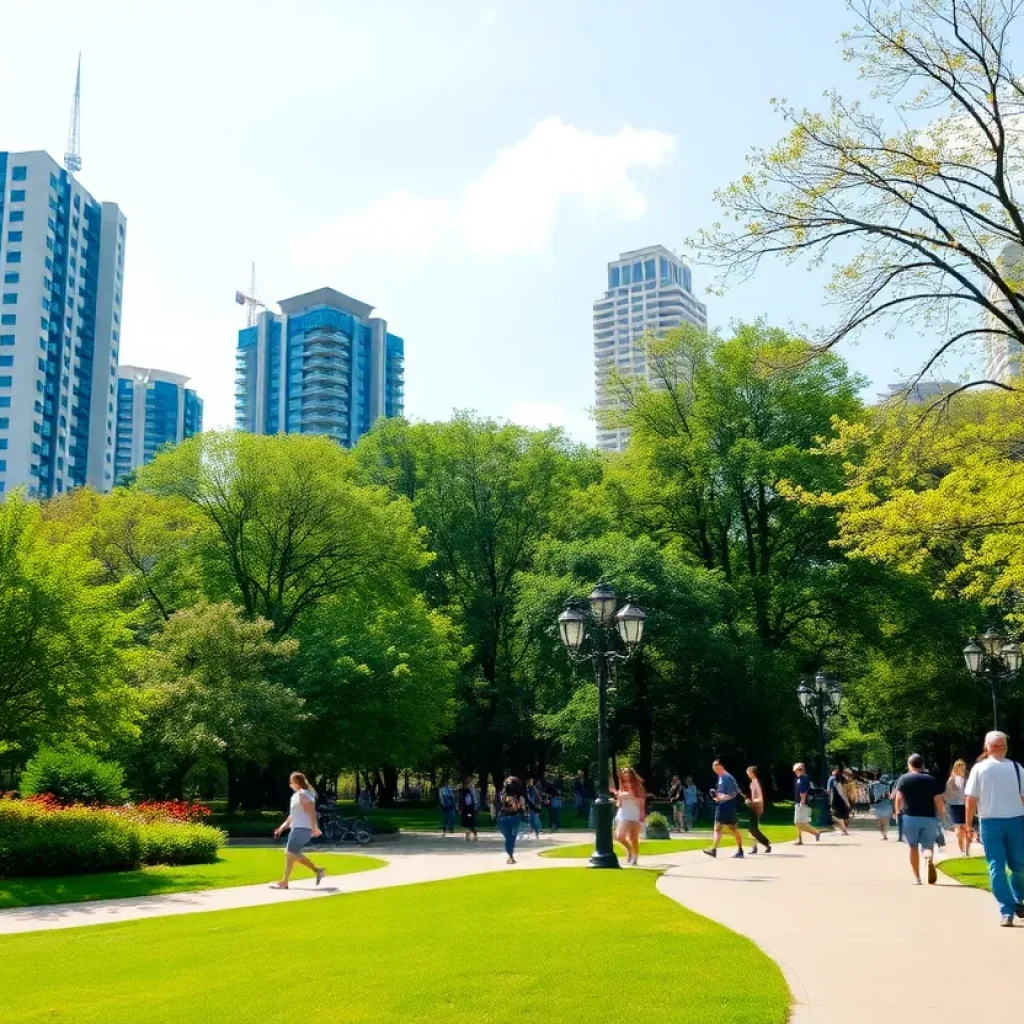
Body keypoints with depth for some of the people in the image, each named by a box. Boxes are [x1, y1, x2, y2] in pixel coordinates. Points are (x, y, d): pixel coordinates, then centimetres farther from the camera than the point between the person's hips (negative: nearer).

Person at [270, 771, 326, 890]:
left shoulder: (303, 794, -13)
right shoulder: (296, 795, 19)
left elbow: (311, 811, -22)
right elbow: (293, 815, 25)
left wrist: (315, 827, -28)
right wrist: (283, 826, 22)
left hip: (302, 828, -10)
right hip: (296, 828, 10)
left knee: (290, 853, -8)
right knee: (295, 854, 13)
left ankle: (284, 882, -4)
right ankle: (318, 870, 18)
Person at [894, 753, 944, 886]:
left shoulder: (904, 779, 3)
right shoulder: (932, 780, 7)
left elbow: (899, 799, -4)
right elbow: (938, 801, 0)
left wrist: (898, 813, 10)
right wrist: (940, 816, 10)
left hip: (910, 817, -1)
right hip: (929, 818, 1)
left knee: (913, 847, 10)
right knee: (927, 845, 9)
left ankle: (917, 877, 8)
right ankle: (930, 859, -25)